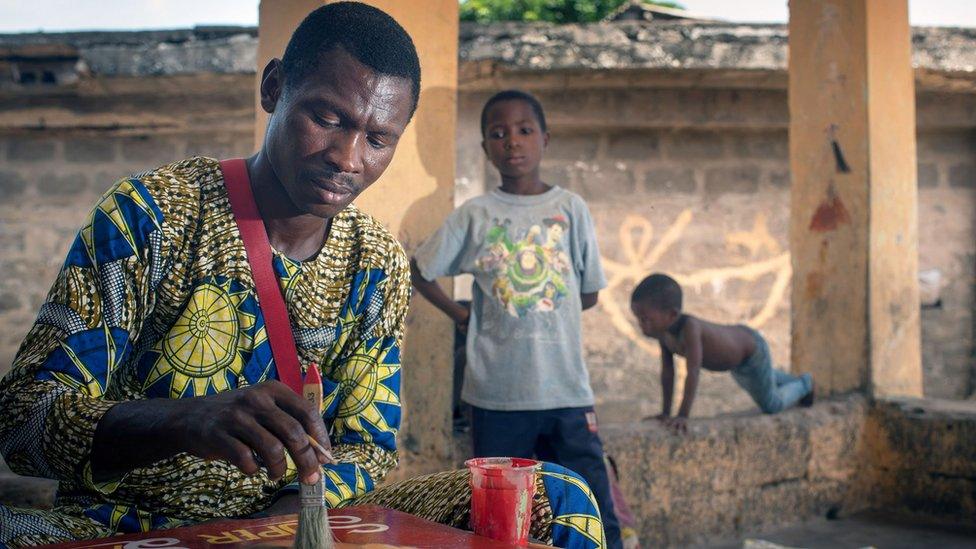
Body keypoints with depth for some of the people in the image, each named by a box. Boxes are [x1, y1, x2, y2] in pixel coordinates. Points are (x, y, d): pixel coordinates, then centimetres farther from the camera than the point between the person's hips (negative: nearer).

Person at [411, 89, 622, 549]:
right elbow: (419, 271, 11)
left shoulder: (570, 209, 4)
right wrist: (461, 315, 5)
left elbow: (588, 294, 8)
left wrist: (533, 310, 6)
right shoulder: (473, 216, 3)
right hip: (496, 391, 0)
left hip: (566, 389, 0)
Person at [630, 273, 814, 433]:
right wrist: (666, 412, -14)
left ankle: (804, 384, 38)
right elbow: (667, 370, -15)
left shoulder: (689, 327, -46)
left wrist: (683, 416, -50)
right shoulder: (661, 330, -24)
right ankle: (791, 381, 63)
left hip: (752, 350, -7)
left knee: (771, 405, 11)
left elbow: (693, 372, -49)